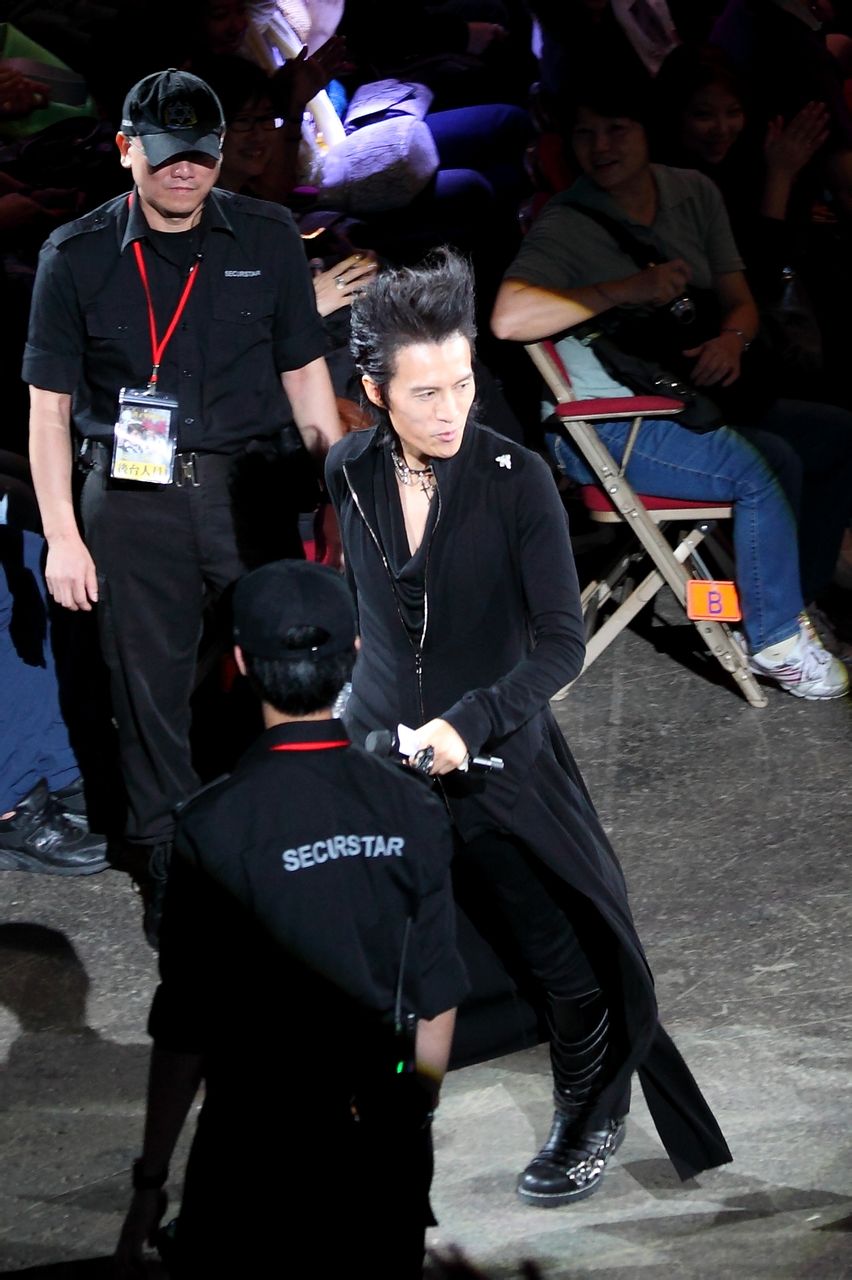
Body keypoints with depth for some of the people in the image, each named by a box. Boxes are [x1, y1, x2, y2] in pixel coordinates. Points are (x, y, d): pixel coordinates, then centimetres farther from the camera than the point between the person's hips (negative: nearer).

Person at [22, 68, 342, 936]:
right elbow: (49, 406, 1)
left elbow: (304, 375, 10)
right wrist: (61, 537, -3)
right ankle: (171, 863, 20)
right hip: (131, 499, -1)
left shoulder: (266, 239, 3)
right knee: (151, 689, 6)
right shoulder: (78, 255, -1)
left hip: (247, 488, 1)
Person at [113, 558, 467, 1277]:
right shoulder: (414, 808, -5)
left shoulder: (214, 827, -16)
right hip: (386, 1137, 4)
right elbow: (438, 1002, 2)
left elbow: (185, 1030, -14)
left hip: (259, 1143, -4)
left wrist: (151, 1180, -5)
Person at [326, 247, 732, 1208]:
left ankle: (590, 1119, 29)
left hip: (498, 761, -2)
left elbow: (562, 641, -18)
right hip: (379, 749, 3)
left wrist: (469, 722, -28)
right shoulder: (350, 475, -4)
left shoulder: (516, 479, -15)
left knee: (566, 963, 4)